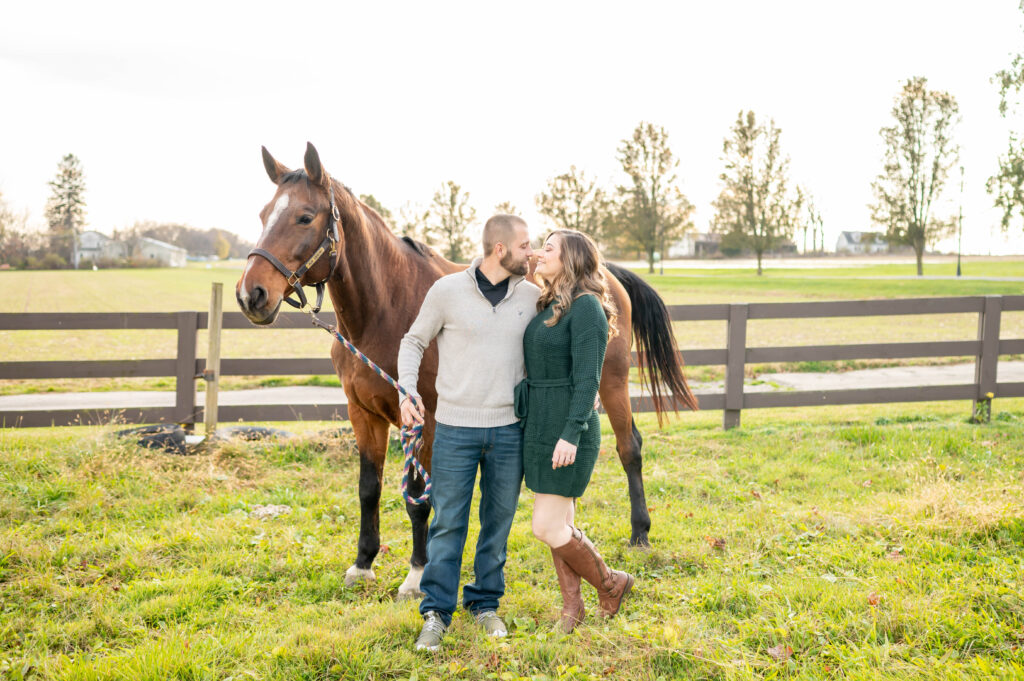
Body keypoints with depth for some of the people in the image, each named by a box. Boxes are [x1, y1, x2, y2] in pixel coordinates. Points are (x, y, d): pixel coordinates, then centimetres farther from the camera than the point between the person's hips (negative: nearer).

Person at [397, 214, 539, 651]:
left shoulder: (532, 297, 3)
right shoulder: (447, 291, -6)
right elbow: (414, 341, 6)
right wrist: (407, 391, -7)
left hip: (509, 428, 3)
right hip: (456, 427, -3)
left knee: (499, 521, 10)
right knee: (447, 523, 0)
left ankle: (485, 604, 25)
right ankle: (436, 613, 10)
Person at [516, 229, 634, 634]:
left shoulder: (586, 307, -14)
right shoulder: (547, 305, 12)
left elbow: (587, 378, -20)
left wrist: (571, 434, -26)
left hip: (568, 428, -8)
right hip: (539, 424, 9)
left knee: (547, 528, -5)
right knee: (560, 524, 13)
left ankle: (610, 584, 15)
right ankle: (571, 605, 25)